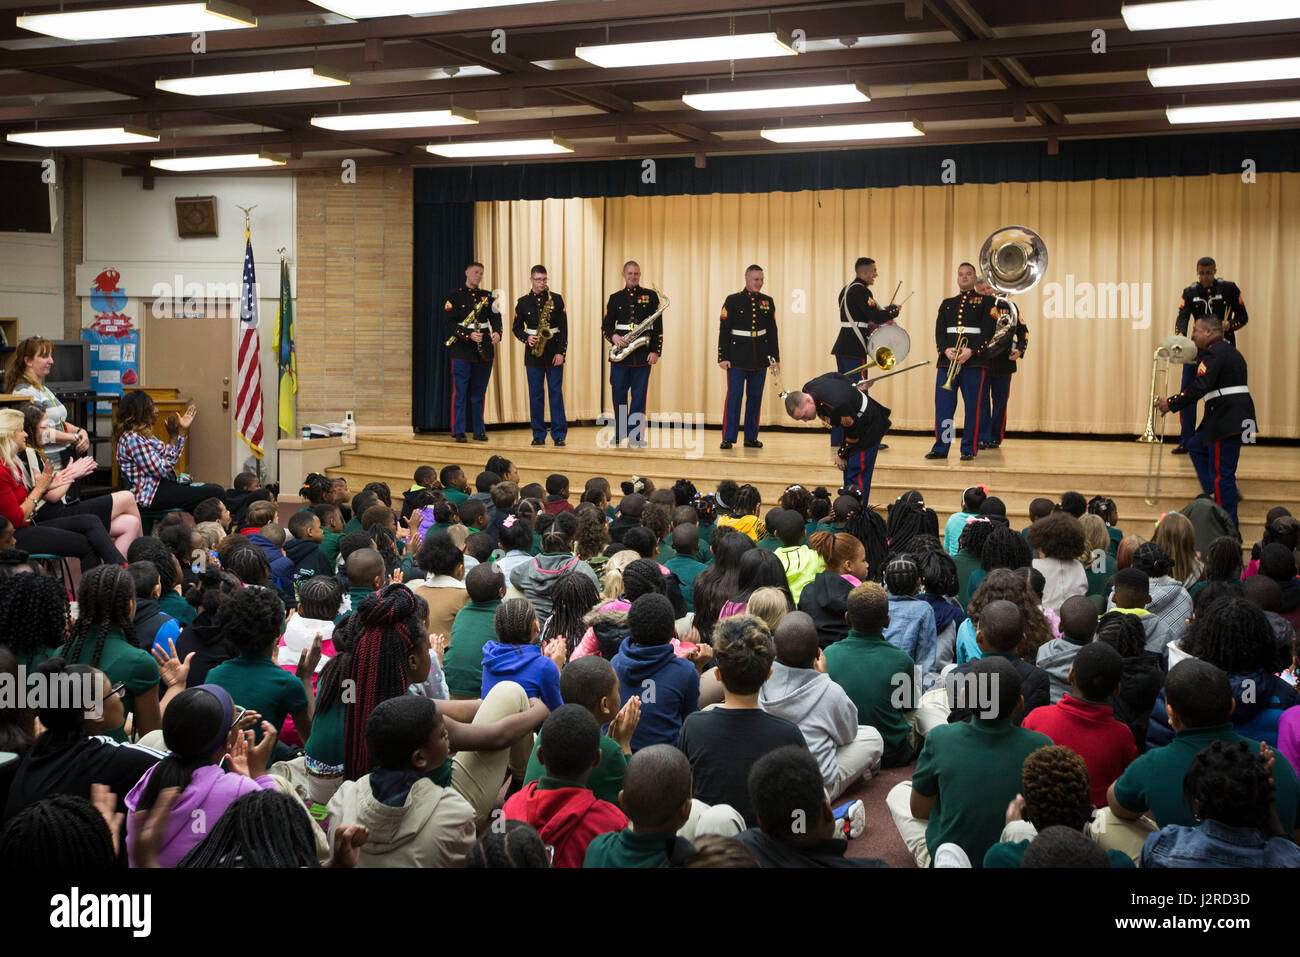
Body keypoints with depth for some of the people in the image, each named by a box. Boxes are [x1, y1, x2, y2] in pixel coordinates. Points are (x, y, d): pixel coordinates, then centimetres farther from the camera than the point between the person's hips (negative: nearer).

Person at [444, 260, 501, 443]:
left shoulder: (487, 295, 13)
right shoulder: (454, 295, -1)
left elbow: (496, 317, 3)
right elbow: (449, 323, -9)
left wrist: (497, 333, -18)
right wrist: (469, 335, -20)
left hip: (484, 351, 4)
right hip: (462, 351, -4)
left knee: (479, 392, 9)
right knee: (460, 392, -3)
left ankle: (479, 430, 15)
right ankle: (458, 431, 0)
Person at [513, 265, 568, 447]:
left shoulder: (556, 299, 3)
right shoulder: (523, 302, 7)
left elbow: (563, 327, 0)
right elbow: (516, 327, 12)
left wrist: (561, 352, -8)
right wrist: (526, 338, -9)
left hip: (554, 352, -1)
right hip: (533, 354, 1)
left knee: (556, 392, -2)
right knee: (535, 394, 3)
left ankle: (559, 434, 1)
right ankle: (538, 435, 9)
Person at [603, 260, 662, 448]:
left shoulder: (651, 296, 7)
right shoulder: (615, 298, 11)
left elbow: (658, 327, 4)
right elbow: (605, 325, 10)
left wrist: (656, 351, -4)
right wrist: (613, 336, -12)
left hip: (643, 355, -1)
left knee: (639, 395, -1)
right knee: (619, 394, 3)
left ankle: (635, 436, 4)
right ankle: (619, 435, 15)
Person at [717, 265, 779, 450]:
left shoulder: (768, 301, 8)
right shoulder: (732, 300, -3)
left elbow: (772, 331, 11)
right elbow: (724, 331, -4)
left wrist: (775, 357, 7)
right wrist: (723, 357, -10)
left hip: (760, 358, 4)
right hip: (737, 358, -4)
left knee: (755, 397, 7)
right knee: (734, 396, -7)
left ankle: (751, 438, 14)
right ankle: (728, 438, -4)